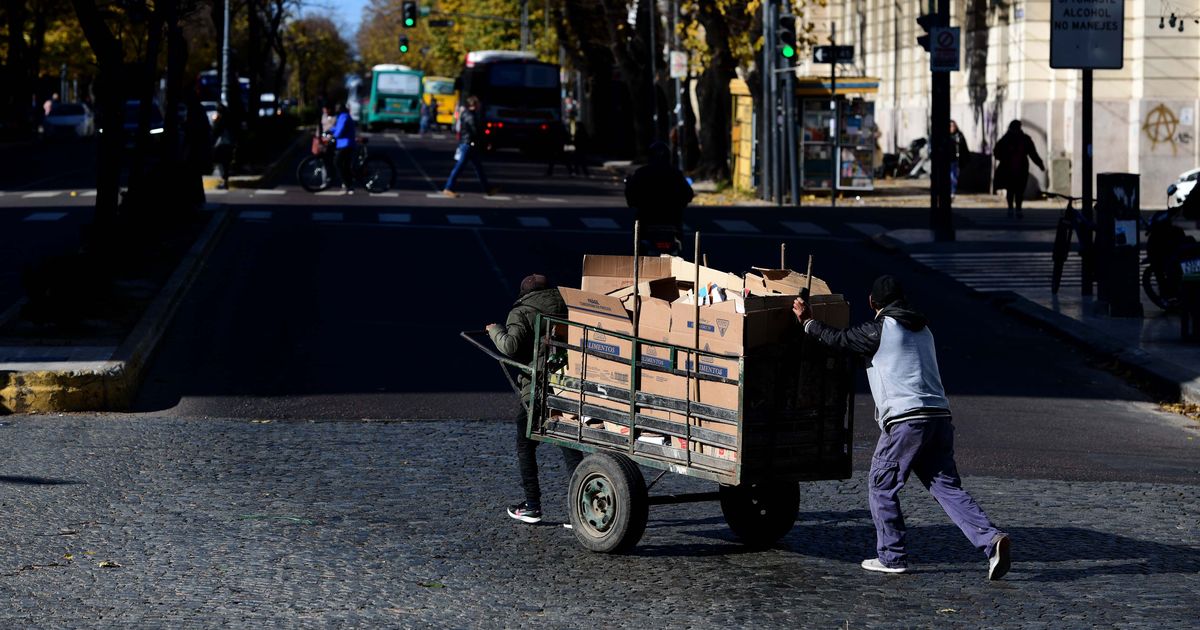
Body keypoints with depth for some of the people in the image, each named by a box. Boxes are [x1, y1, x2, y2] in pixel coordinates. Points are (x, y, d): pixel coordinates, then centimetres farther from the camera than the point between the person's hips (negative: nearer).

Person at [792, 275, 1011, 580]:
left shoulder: (879, 329, -1)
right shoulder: (922, 329, 24)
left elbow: (839, 340, 1)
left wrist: (808, 321, 18)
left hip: (905, 419, -7)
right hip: (939, 417, 7)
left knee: (882, 487, 9)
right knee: (947, 487, 4)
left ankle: (891, 557, 12)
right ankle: (990, 540, -14)